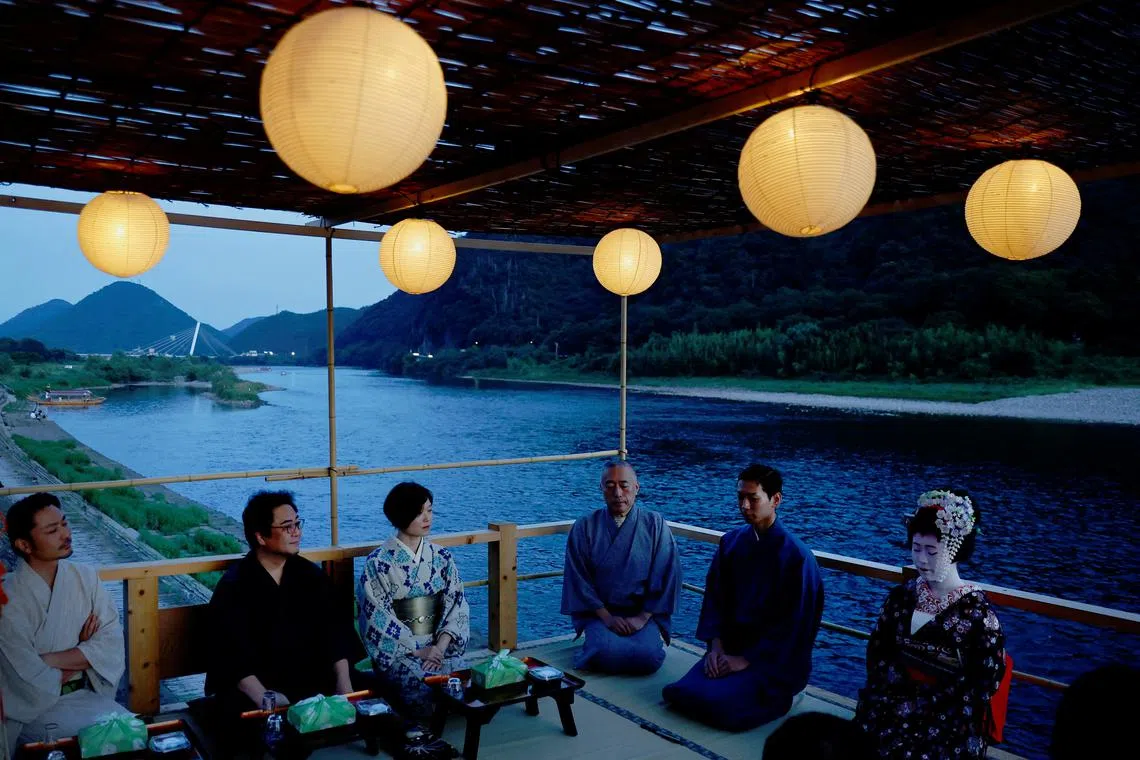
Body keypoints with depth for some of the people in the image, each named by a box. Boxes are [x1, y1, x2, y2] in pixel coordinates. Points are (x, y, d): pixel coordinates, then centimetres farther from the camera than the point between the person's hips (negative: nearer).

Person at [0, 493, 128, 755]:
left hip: (86, 695, 4)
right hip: (34, 708, -4)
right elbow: (33, 682, -17)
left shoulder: (85, 578, -1)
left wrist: (51, 660, -16)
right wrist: (82, 655, -3)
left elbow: (112, 643, -7)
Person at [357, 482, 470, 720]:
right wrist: (418, 650, -13)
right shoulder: (378, 562, -6)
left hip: (439, 647, 4)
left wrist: (440, 646, -12)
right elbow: (379, 617, -8)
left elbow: (456, 604, 4)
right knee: (424, 694, -29)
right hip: (396, 650, -3)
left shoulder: (442, 557, 7)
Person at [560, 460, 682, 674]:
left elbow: (666, 576, -1)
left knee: (649, 658, -28)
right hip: (599, 613, 0)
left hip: (644, 613, 0)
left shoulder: (655, 525, 1)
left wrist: (642, 617, -9)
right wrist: (606, 617, -10)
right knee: (607, 653, -30)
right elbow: (579, 579, -1)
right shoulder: (584, 528, 1)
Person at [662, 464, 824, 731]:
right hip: (731, 647, 5)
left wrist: (747, 660, -14)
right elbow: (715, 599, 7)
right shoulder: (731, 543, 3)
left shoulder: (797, 556, -14)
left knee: (719, 703, -25)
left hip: (776, 658, -5)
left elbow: (795, 624, -13)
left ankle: (779, 696, 6)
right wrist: (716, 647, -7)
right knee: (683, 692, -17)